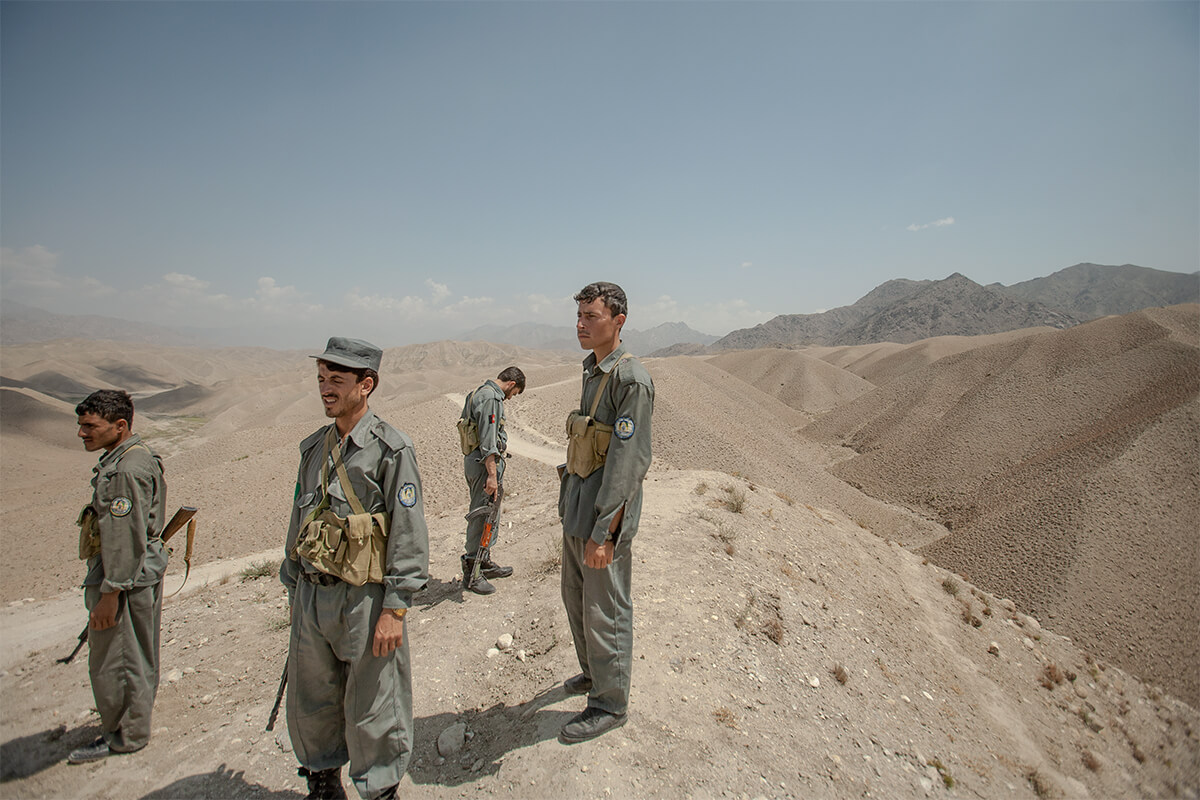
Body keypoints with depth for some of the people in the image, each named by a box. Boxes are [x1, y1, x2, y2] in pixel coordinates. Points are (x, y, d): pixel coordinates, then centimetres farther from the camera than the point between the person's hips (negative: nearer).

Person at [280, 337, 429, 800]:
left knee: (372, 711, 8)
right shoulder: (314, 449, 8)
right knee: (309, 702, 21)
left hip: (365, 599, -6)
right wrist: (294, 591, 17)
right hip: (312, 598, 7)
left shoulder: (391, 449, -12)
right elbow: (298, 524, 17)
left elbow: (409, 534, -14)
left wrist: (395, 610, -16)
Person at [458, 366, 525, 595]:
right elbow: (487, 440, -22)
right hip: (484, 463, -11)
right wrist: (492, 474, -24)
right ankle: (471, 573, 3)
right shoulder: (490, 398, -15)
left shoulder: (480, 393, 18)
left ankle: (484, 563, 30)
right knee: (481, 517, -4)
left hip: (474, 460, 11)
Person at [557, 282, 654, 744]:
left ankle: (609, 703, 25)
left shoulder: (631, 379, -19)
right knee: (575, 596, 22)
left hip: (605, 514, -9)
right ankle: (594, 673, 44)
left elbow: (628, 460, -23)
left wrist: (603, 532, -24)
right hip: (576, 504, 9)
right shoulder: (592, 372, 11)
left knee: (605, 611, 5)